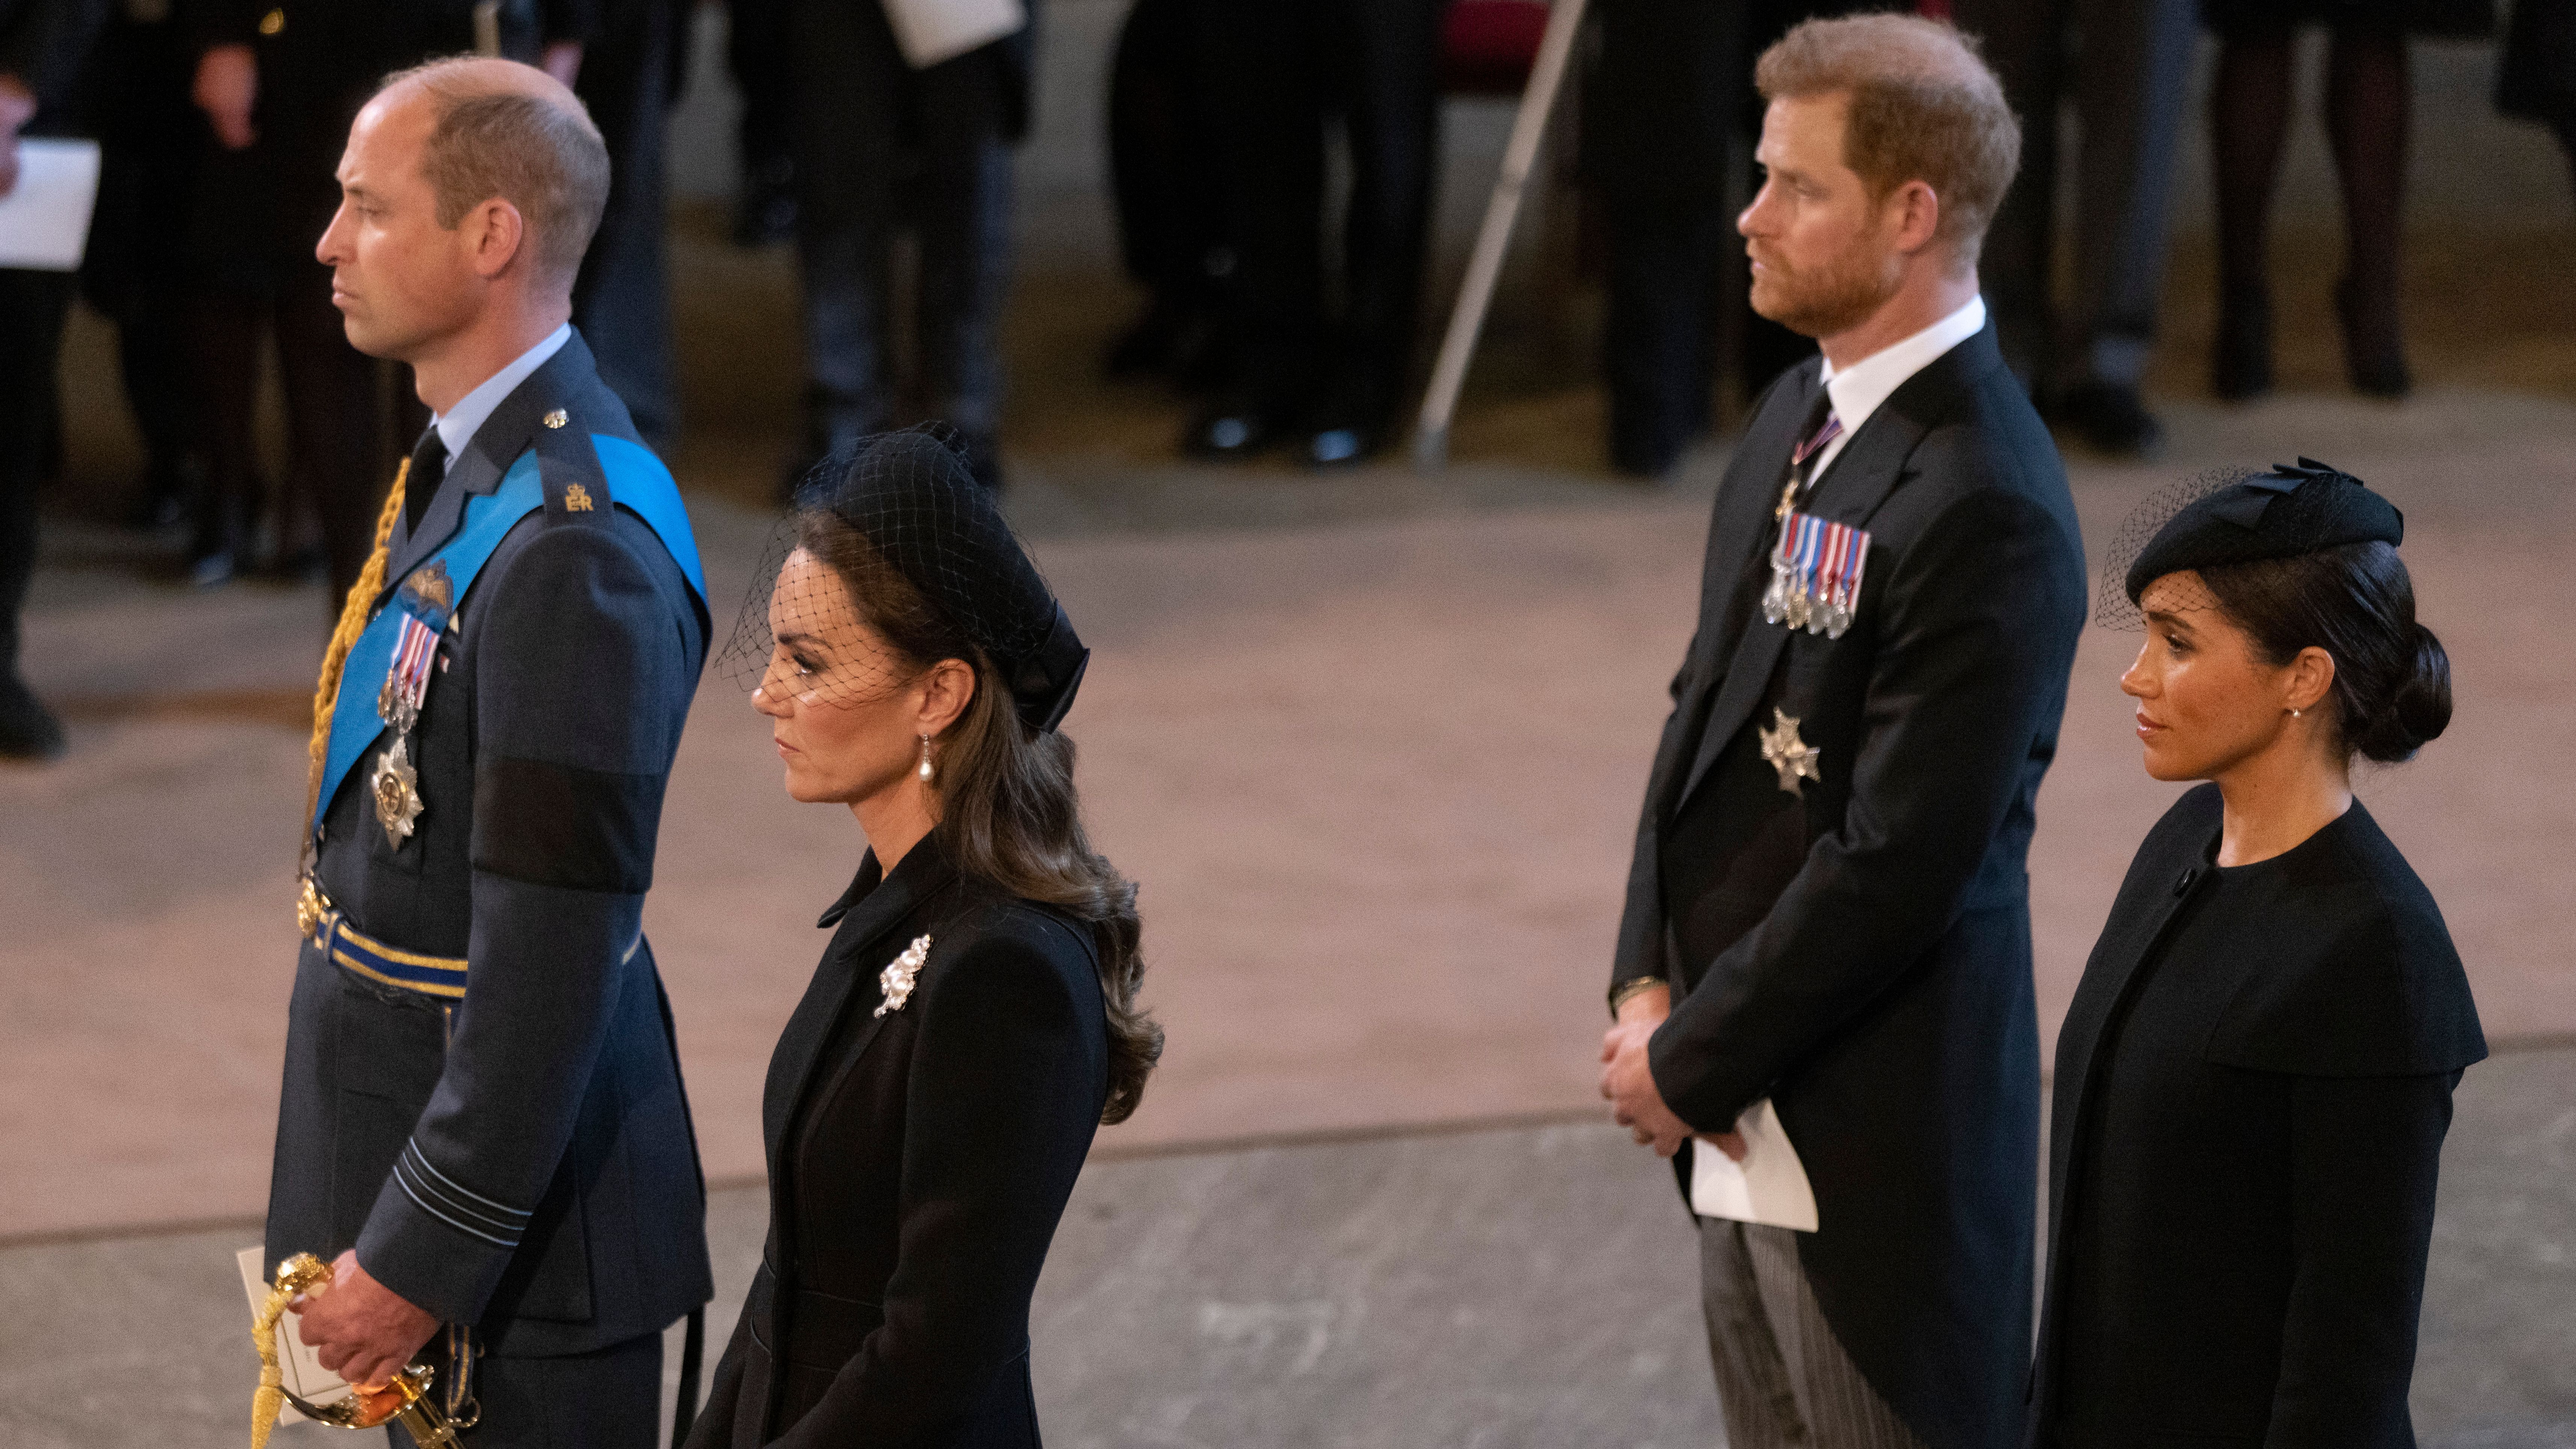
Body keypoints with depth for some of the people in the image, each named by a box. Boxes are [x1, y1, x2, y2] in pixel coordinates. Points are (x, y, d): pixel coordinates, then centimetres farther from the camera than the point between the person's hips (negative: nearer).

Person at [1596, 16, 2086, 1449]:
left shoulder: (1984, 510, -23)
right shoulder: (1802, 415, 6)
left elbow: (1899, 862, -23)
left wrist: (1692, 1060, -14)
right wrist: (1648, 985, 2)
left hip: (1873, 1126, -9)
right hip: (1747, 1108, 9)